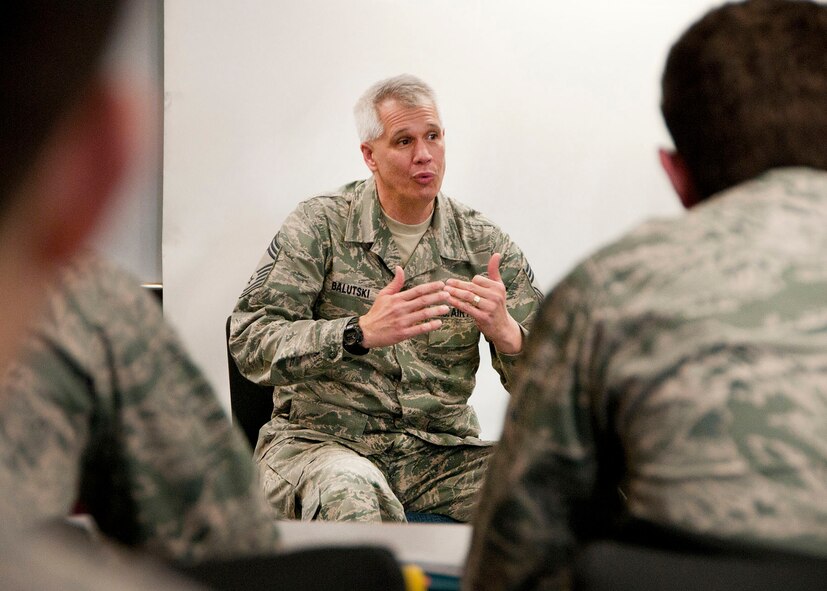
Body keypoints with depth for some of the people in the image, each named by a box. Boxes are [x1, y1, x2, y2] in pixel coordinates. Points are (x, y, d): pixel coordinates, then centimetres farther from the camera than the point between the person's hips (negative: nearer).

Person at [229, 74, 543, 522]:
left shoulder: (484, 245, 5)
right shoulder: (320, 225, -2)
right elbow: (250, 343, -12)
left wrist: (504, 331, -21)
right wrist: (359, 332, -27)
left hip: (440, 451, 4)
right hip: (321, 439, -4)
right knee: (352, 493, -38)